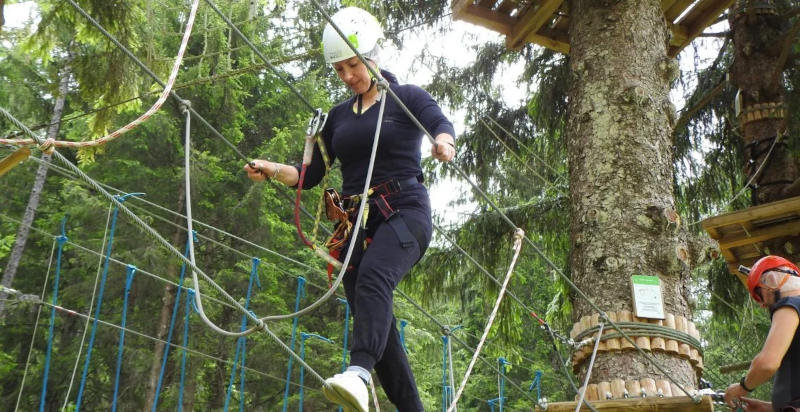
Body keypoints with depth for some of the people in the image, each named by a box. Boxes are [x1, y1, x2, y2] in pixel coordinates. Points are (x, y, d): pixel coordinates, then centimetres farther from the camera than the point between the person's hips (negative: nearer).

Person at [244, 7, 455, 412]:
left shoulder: (407, 97, 5)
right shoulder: (338, 115, 18)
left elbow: (441, 122, -16)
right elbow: (310, 174, 16)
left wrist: (444, 141, -40)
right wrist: (272, 169, -4)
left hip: (404, 213, -5)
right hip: (357, 222, 6)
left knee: (373, 277, -34)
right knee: (373, 321, 0)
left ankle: (358, 373, -52)